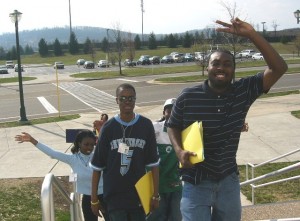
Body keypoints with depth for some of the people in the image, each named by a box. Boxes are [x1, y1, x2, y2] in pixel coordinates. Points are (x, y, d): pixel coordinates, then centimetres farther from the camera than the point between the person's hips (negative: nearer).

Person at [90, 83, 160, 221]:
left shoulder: (145, 125, -2)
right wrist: (94, 198, 1)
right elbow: (97, 166, 0)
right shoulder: (109, 128, -5)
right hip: (114, 195, -2)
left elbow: (153, 163, 2)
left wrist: (155, 195, 1)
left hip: (139, 193, 2)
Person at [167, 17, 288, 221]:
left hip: (228, 179, 3)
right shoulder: (188, 97, -11)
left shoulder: (244, 91, -7)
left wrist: (252, 35, -24)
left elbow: (279, 68, -15)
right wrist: (179, 151, -18)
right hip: (196, 180, -3)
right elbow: (173, 127, 3)